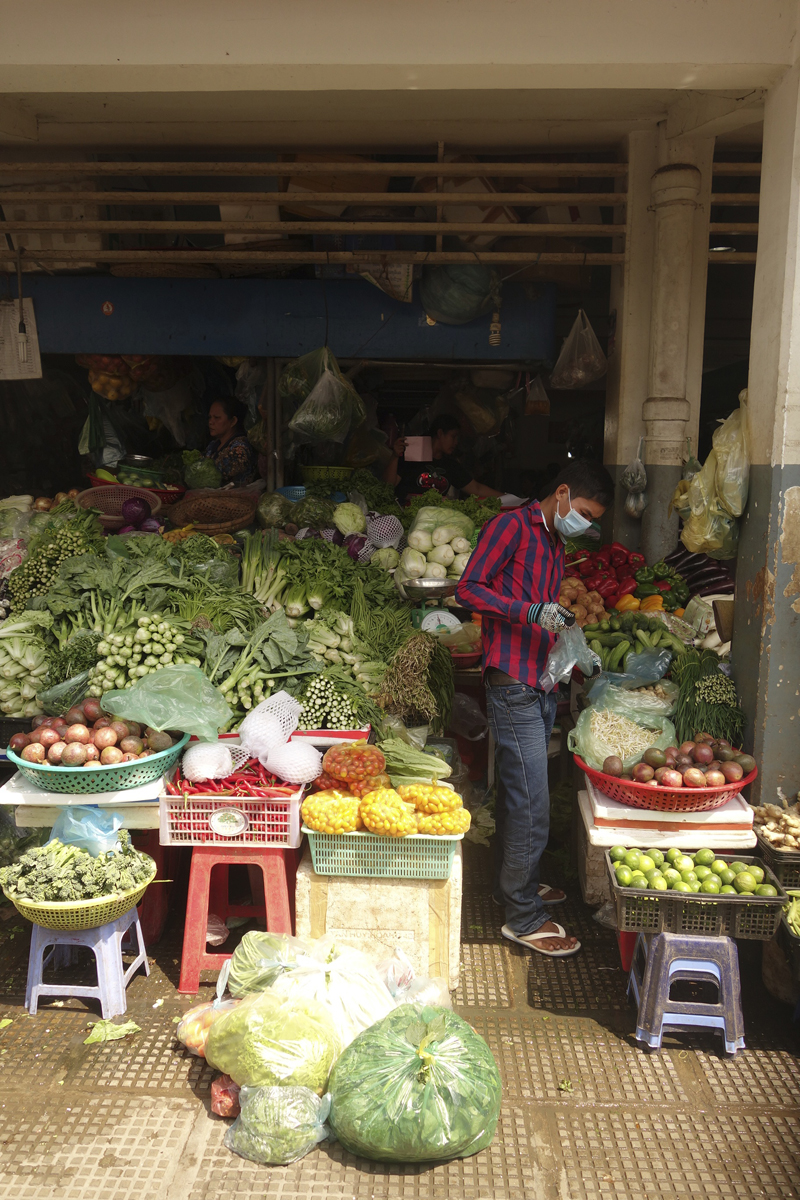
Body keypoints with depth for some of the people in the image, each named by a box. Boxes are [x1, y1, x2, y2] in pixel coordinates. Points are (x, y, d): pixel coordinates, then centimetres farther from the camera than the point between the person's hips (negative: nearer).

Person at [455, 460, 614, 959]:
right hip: (513, 685, -9)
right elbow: (468, 588, -16)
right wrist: (532, 611, -24)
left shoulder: (555, 544, 21)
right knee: (532, 804, -6)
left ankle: (519, 881, 34)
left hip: (541, 685, 9)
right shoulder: (512, 526, -7)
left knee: (520, 794, 20)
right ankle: (523, 918, 6)